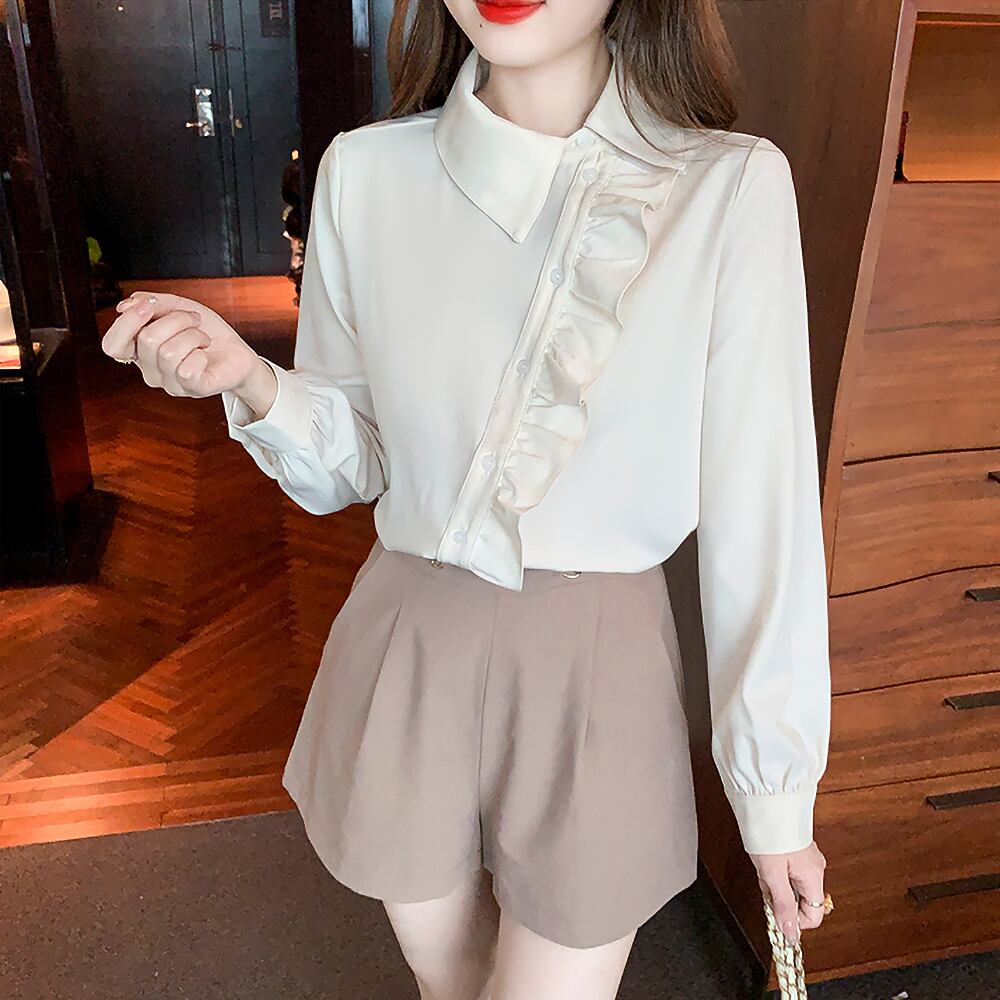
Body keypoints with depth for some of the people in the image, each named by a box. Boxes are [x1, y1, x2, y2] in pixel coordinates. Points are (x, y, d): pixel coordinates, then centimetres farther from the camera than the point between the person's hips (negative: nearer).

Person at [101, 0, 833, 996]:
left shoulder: (733, 186, -11)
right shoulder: (364, 173, -4)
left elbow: (758, 505, -8)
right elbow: (348, 467, 3)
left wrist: (777, 786, -4)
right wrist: (251, 383, -18)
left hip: (596, 667, -2)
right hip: (406, 651, 3)